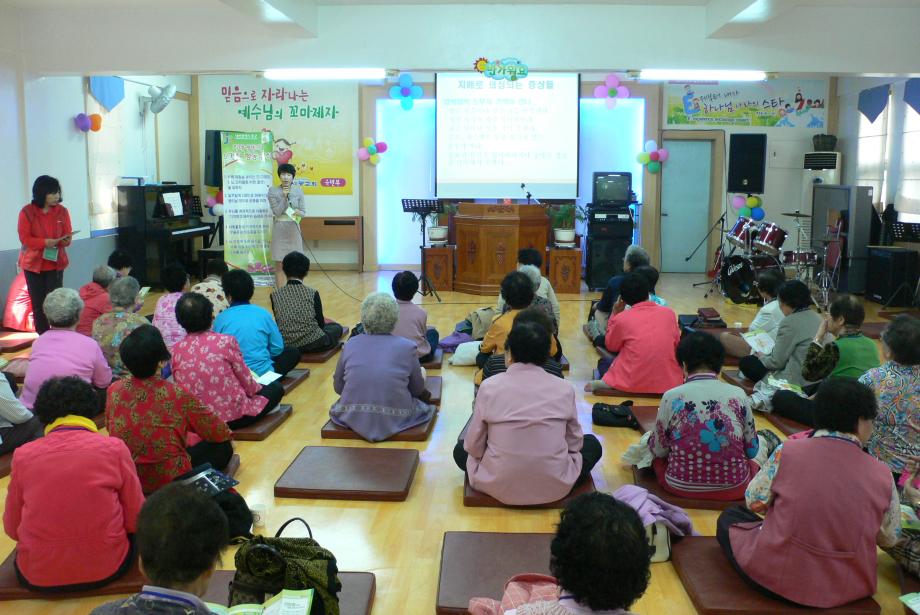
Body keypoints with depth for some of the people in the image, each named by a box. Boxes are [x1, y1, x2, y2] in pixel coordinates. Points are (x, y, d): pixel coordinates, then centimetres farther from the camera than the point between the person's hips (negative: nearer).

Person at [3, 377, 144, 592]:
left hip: (37, 577, 2)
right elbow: (135, 519, -3)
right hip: (106, 569, -2)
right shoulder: (114, 447, -7)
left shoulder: (23, 455, -4)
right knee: (132, 534, 28)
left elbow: (12, 528, 5)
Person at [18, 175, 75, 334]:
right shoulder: (27, 212, -8)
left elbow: (67, 236, -2)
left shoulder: (62, 211, -2)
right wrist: (45, 242, -25)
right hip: (33, 263, 0)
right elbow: (24, 238, -11)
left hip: (55, 262, 1)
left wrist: (65, 241, -26)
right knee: (38, 302, 6)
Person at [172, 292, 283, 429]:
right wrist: (257, 388, 16)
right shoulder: (226, 341, -15)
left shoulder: (176, 350, -4)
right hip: (232, 415, -5)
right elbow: (246, 381, -7)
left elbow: (182, 387, 5)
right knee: (276, 388, 17)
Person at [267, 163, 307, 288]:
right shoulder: (273, 191, -4)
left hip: (294, 229, 2)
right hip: (279, 230, -2)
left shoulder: (298, 190, 2)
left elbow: (303, 211, 3)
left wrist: (298, 212, -19)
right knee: (279, 265, -1)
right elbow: (276, 212, -10)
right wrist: (284, 197, -17)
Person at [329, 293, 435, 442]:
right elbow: (417, 390, 4)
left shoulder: (350, 345, 0)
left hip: (353, 418, 2)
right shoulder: (407, 347, -6)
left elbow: (338, 386, 9)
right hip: (394, 420, -2)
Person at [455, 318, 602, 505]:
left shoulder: (490, 387, -10)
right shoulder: (564, 389, -8)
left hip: (500, 486, -1)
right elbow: (574, 443, 3)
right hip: (555, 486, 1)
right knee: (592, 444, 27)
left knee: (461, 449, 26)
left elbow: (474, 447, -4)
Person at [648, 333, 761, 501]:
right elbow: (752, 450, 3)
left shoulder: (671, 397, -10)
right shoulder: (738, 395, -6)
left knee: (659, 458, 30)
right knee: (752, 464, 34)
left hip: (681, 487, -2)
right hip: (734, 489, 2)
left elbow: (658, 450, 0)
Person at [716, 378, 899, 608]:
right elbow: (890, 538, 4)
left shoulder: (788, 451, -13)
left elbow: (754, 501, -4)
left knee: (729, 517, 21)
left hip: (777, 577, -4)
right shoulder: (882, 475, -8)